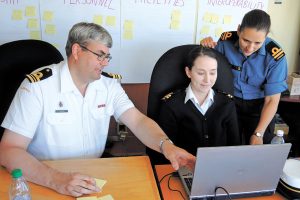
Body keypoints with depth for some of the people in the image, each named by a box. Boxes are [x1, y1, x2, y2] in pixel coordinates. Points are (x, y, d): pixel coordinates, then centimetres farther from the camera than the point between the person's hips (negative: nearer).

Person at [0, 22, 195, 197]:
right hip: (43, 183, -2)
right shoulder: (38, 85, -16)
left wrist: (166, 145, -30)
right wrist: (56, 179, -35)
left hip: (94, 176, 3)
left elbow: (138, 122, -9)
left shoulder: (109, 85, -1)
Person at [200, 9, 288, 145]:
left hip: (259, 106, -1)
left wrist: (258, 134, -18)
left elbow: (272, 100, -14)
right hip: (230, 102, 2)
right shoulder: (227, 40, -17)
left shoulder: (275, 56, -23)